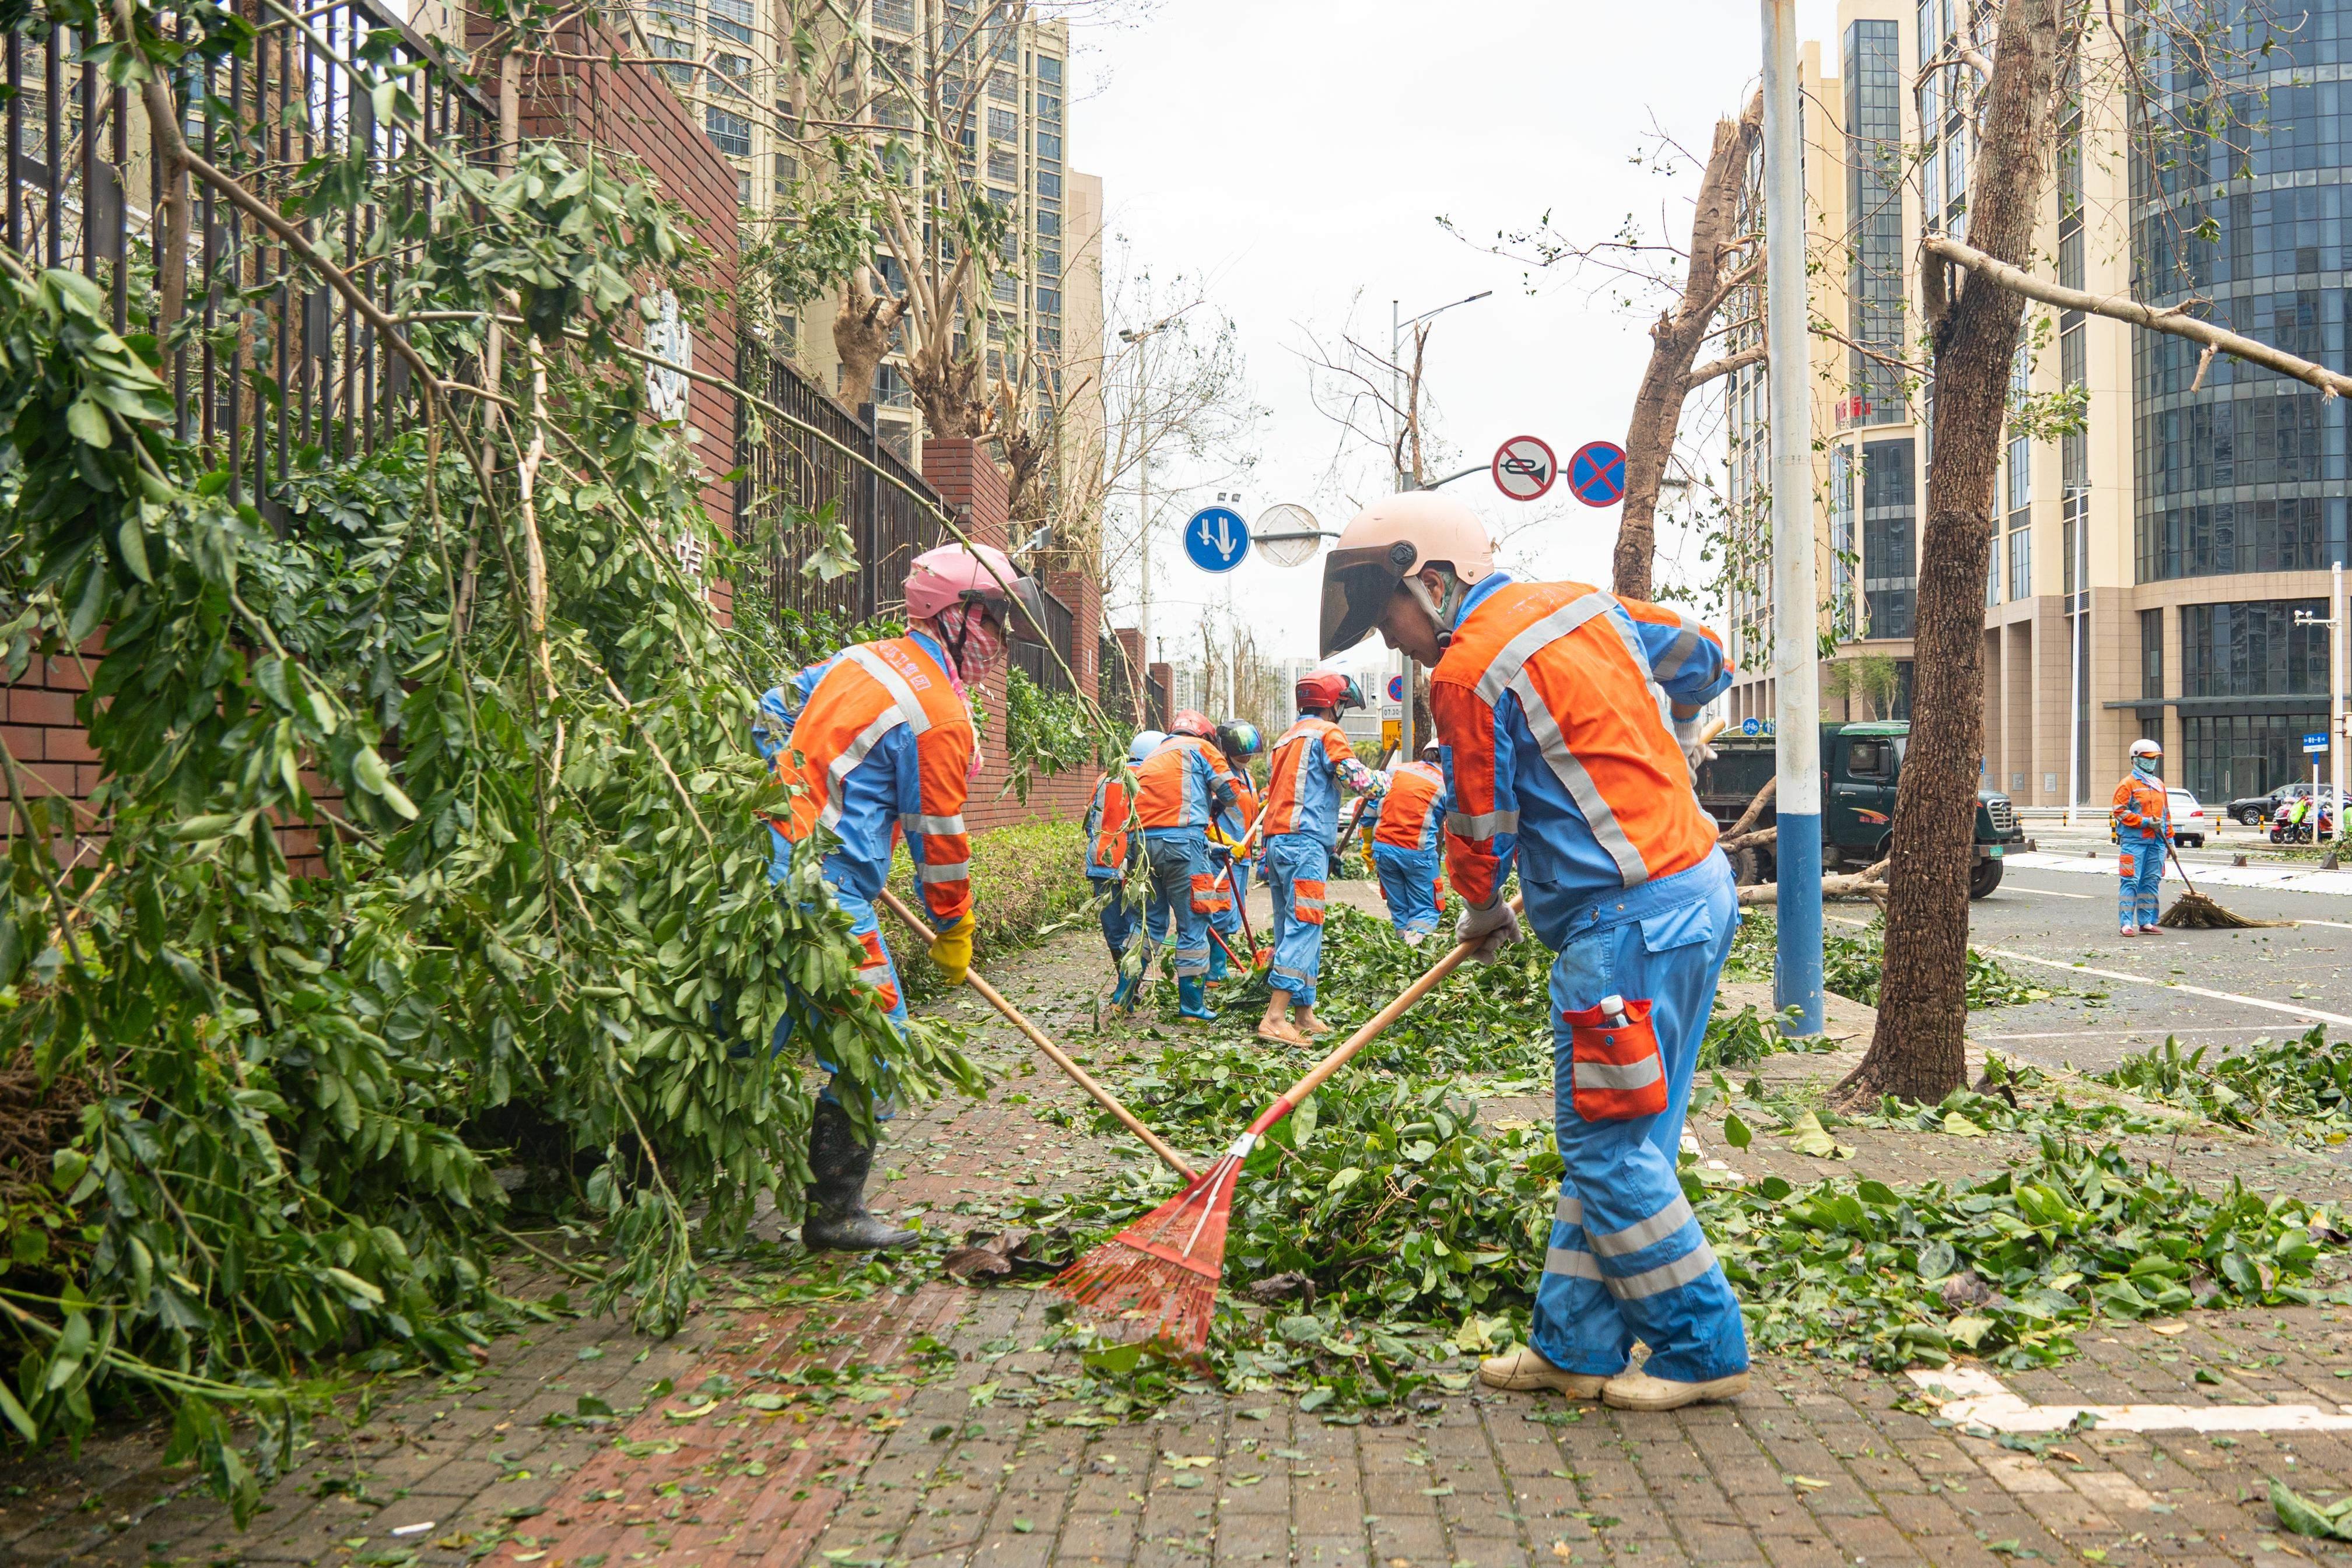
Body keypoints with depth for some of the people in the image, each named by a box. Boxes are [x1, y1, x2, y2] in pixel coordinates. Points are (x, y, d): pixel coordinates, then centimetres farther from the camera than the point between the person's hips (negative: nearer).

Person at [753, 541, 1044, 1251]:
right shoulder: (941, 716, -11)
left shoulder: (862, 658, 15)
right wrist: (954, 933, 8)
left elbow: (771, 717, 23)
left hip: (767, 844, 9)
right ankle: (834, 1210, 2)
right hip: (826, 882, -9)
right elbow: (938, 836, -5)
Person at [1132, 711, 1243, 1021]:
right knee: (1193, 922, 0)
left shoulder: (1152, 758, 28)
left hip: (1144, 841, 6)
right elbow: (1230, 790, 2)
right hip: (1183, 841, -6)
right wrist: (1216, 807, 24)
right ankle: (1192, 1003, 1)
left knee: (1151, 920, 17)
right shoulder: (1200, 748, 9)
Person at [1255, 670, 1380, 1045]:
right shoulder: (1326, 733, -3)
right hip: (1305, 843, -9)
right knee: (1304, 927, -13)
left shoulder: (1286, 738, 24)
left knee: (1292, 929, 11)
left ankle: (1304, 1015, 15)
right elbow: (1358, 779, -12)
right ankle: (1275, 1018, -21)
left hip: (1276, 842, 9)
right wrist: (1381, 778, 9)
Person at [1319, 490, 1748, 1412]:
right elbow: (1701, 658, 24)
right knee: (1603, 1142, 13)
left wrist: (1482, 912, 18)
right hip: (1700, 885, 10)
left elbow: (1481, 823, -3)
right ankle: (1576, 1345, 20)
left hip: (1631, 919, -10)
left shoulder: (1467, 672, -12)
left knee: (1609, 1151, 0)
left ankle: (1703, 1350, 11)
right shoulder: (1583, 604, 12)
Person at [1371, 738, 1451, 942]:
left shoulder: (1396, 771, 12)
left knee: (1398, 909, 16)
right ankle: (1416, 936, -22)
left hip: (1383, 847, 3)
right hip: (1418, 853, -3)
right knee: (1425, 909, 5)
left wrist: (1367, 847, 20)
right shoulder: (1445, 784, 3)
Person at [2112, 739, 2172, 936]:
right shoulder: (2128, 784, -2)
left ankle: (2146, 923, 13)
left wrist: (2169, 838, 17)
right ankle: (2126, 923, -8)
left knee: (2152, 882, 7)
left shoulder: (2159, 784, 19)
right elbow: (2120, 812, -9)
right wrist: (2145, 822, -16)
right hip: (2133, 840, -7)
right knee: (2131, 882, -8)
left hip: (2156, 841, 7)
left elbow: (2166, 814, 23)